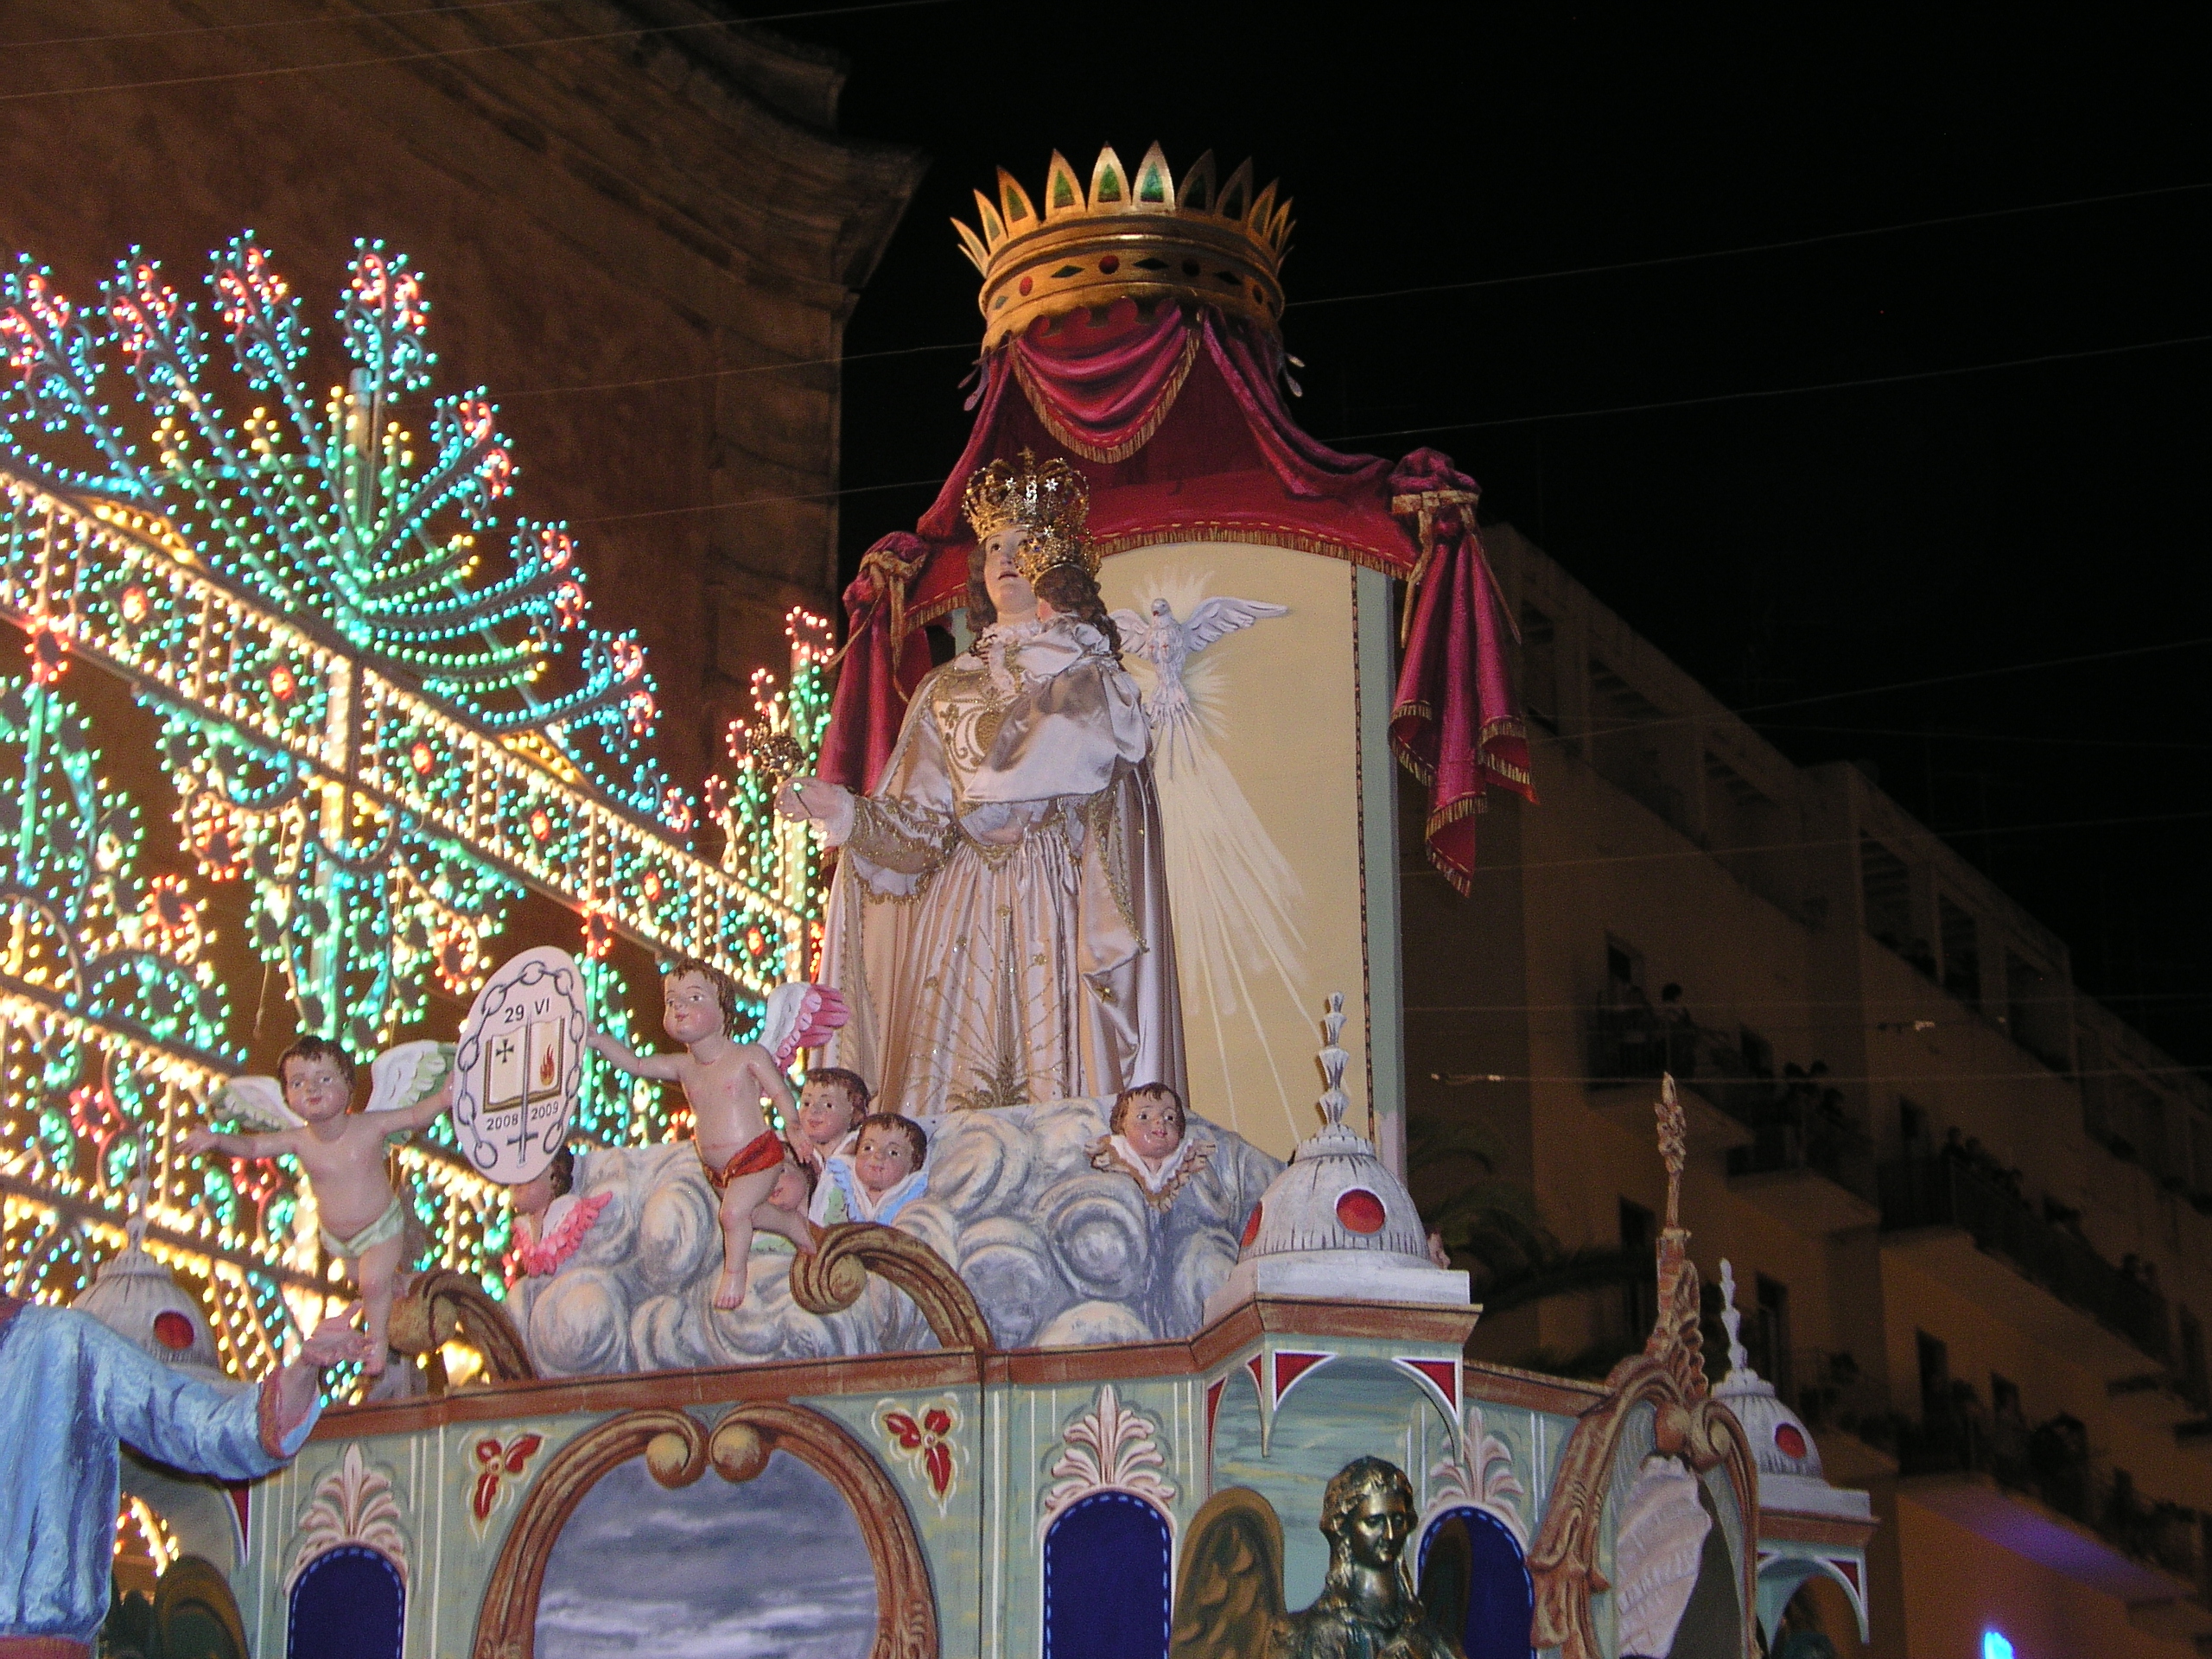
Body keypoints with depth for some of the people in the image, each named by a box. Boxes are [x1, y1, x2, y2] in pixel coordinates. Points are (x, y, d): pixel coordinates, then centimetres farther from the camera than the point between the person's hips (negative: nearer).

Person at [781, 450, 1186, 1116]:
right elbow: (921, 823, 8)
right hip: (962, 912, 3)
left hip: (1057, 910, -3)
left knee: (1056, 1065, -13)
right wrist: (846, 810, -6)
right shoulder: (948, 687, 19)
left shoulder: (1088, 673, 13)